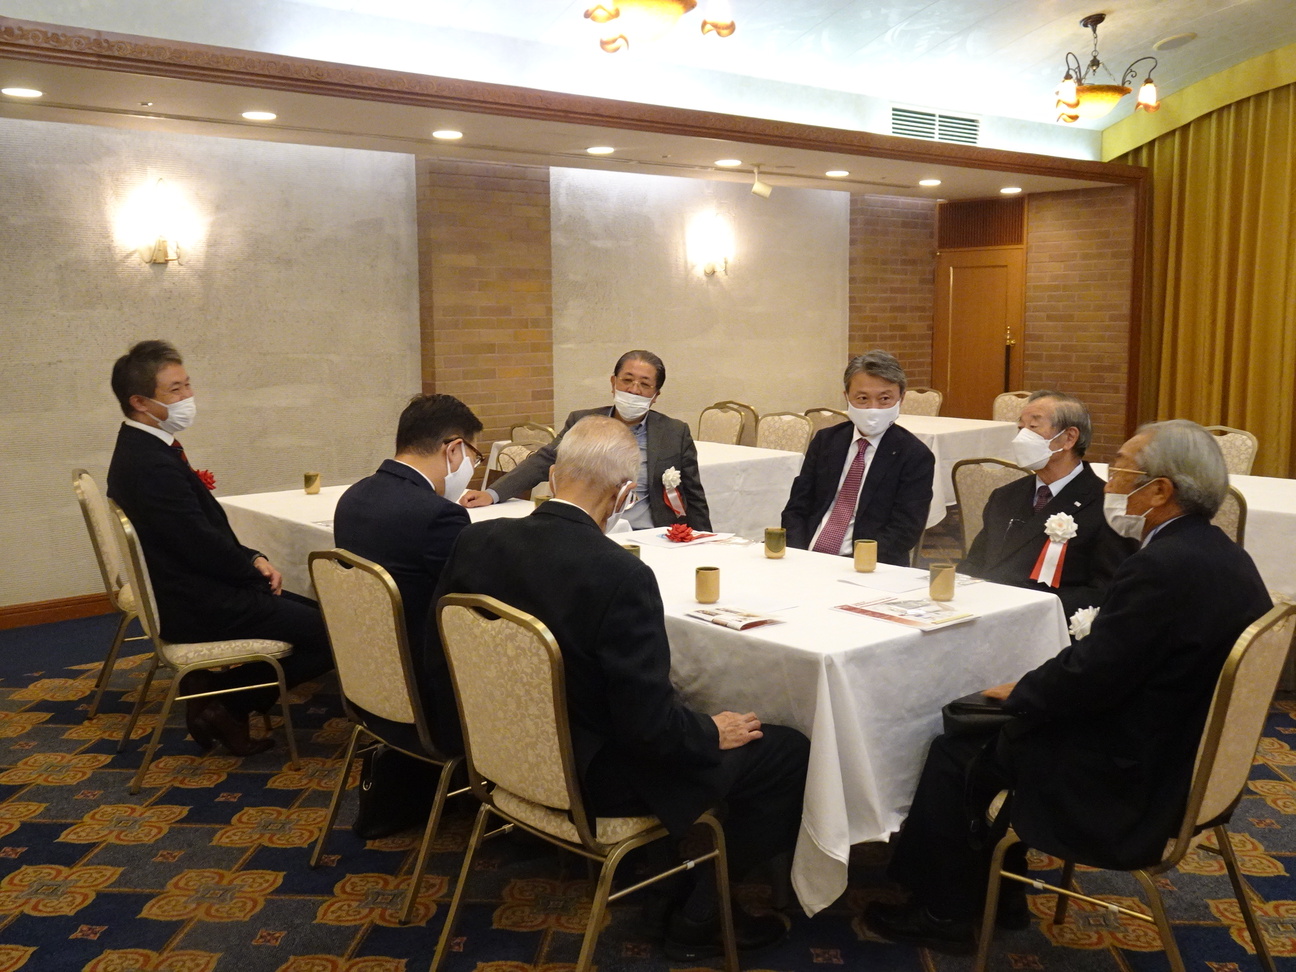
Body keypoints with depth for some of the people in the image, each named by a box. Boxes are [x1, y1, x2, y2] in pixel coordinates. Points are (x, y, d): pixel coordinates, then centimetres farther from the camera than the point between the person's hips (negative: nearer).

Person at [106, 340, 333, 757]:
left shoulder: (143, 450, 9)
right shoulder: (151, 465, -23)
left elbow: (208, 532, 13)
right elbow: (204, 546, -22)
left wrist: (253, 559, 2)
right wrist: (258, 570, -6)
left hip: (191, 592, 10)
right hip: (201, 608, -10)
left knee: (312, 612, 18)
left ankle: (217, 691, 13)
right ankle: (227, 699, 2)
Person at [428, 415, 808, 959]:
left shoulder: (476, 541, -10)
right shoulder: (620, 575, -30)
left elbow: (438, 657, 3)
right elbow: (650, 726, -26)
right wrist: (712, 733, -5)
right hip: (592, 776, -7)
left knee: (691, 718, 29)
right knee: (788, 753, 4)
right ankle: (699, 916, 14)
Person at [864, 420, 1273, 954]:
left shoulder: (1162, 568, -27)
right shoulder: (1221, 554, 3)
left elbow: (1088, 678, -25)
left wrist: (1018, 694, -6)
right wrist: (1030, 692, 5)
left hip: (1130, 780, -10)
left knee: (956, 753, 2)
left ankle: (942, 913, 20)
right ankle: (998, 891, 28)